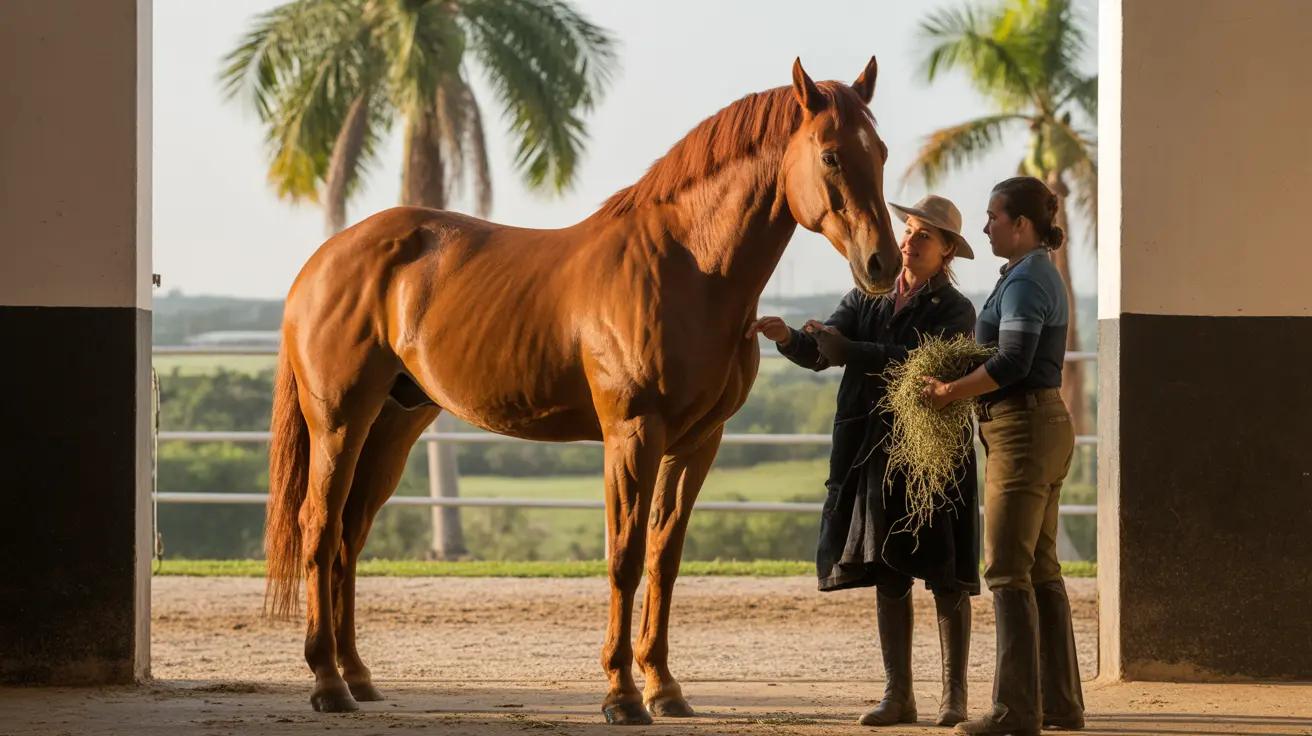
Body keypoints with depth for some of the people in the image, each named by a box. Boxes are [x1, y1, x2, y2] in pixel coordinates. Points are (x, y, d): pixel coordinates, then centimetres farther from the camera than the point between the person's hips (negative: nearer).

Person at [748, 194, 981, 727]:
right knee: (887, 576, 5)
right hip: (873, 453, 4)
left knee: (946, 578, 0)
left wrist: (847, 349, -25)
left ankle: (954, 696, 7)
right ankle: (898, 697, 10)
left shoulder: (955, 311, -4)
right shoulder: (867, 300, 11)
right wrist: (787, 337, -21)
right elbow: (817, 354, 1)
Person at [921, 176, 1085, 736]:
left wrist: (951, 391, -17)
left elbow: (1012, 361, -26)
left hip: (1022, 429, -10)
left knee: (1008, 570, -9)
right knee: (1040, 569, 12)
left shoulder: (1025, 281, -15)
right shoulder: (1042, 276, 16)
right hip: (1046, 423, 10)